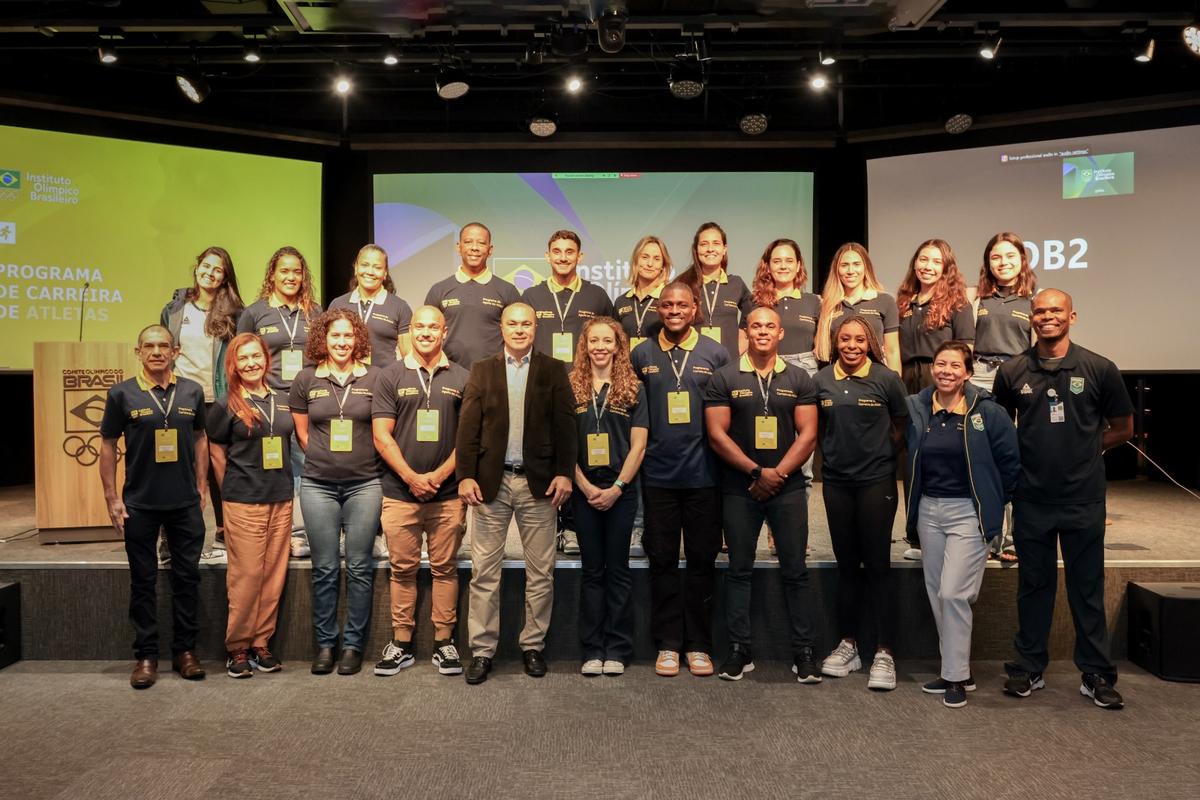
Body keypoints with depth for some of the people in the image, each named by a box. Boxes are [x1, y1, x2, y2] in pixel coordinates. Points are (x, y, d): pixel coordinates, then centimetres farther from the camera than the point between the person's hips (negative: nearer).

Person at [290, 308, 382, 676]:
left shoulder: (374, 379, 1)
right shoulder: (306, 380, 5)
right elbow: (302, 433, 11)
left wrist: (362, 459, 4)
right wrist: (326, 458, 8)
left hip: (364, 483, -1)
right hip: (318, 485, 1)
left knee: (359, 567, 4)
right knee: (324, 569, 7)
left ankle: (353, 644, 15)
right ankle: (325, 643, 20)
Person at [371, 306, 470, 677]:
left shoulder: (461, 379, 6)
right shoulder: (390, 377, 6)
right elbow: (381, 436, 1)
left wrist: (438, 475, -8)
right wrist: (411, 477, -9)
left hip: (448, 493, 0)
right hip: (400, 492, 0)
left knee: (445, 568, 6)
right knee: (403, 569, 7)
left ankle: (444, 642, 15)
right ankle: (401, 643, 17)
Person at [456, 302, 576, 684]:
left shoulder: (553, 370, 6)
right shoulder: (482, 370, 8)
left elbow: (564, 424, 1)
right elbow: (468, 426, 2)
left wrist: (564, 473, -7)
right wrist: (465, 475, -6)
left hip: (538, 481, 0)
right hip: (492, 481, 0)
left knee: (540, 572, 6)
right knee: (484, 571, 3)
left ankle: (533, 646, 20)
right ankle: (482, 650, 13)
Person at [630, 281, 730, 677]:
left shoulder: (716, 354, 3)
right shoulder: (641, 356, 5)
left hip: (704, 474, 0)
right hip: (658, 474, 1)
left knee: (702, 560, 6)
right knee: (662, 560, 7)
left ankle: (698, 645, 18)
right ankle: (667, 644, 18)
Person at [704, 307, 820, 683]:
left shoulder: (799, 379, 6)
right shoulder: (725, 378, 2)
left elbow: (808, 434, 1)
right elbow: (717, 434, -5)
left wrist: (778, 473, -10)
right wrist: (757, 471, -11)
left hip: (788, 487, 1)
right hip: (739, 489, 0)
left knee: (795, 571, 3)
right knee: (739, 570, 7)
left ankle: (804, 651, 12)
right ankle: (739, 650, 16)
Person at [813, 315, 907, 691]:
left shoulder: (887, 379, -5)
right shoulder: (821, 380, 1)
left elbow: (900, 428, 6)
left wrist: (882, 456, 4)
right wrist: (832, 454, 6)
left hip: (877, 481, -3)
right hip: (836, 482, 3)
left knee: (877, 565, -1)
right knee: (846, 565, 12)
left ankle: (884, 653, 8)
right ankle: (847, 645, 23)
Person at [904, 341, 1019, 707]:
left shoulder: (987, 412, -9)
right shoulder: (916, 408, 2)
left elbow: (1011, 461, -2)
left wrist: (992, 502, 2)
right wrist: (916, 503, 12)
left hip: (968, 512, -5)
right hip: (928, 510, 5)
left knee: (952, 593, -9)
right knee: (936, 594, 9)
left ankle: (956, 677, 5)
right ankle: (956, 670, 23)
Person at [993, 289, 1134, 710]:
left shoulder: (1099, 369, -2)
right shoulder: (1012, 371, 1)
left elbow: (1122, 428, 7)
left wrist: (1084, 450, 2)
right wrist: (1026, 456, 1)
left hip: (1083, 499, -1)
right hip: (1031, 498, 1)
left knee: (1087, 589, 9)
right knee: (1033, 586, 12)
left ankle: (1097, 675, 23)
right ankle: (1028, 668, 25)